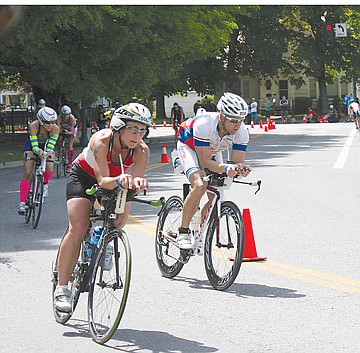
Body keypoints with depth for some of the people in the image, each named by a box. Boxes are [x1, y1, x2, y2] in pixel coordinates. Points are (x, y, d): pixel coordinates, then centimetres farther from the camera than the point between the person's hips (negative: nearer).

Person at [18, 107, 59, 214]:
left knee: (49, 169, -24)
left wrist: (50, 152, -53)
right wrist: (39, 151, -58)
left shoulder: (55, 129, -28)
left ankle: (44, 184, 11)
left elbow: (50, 146, -30)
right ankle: (22, 203, -10)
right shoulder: (34, 126, -34)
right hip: (31, 146, -2)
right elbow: (34, 146, -36)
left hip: (46, 146, 2)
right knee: (27, 173, -14)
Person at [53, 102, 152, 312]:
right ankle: (62, 288, -14)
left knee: (121, 216, -22)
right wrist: (118, 181, -64)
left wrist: (136, 182, -57)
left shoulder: (141, 151, -27)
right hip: (84, 177, -4)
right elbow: (102, 180, -43)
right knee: (77, 230, -18)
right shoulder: (101, 141, -36)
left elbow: (135, 179, -34)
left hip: (114, 180, 4)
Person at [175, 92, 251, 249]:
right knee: (200, 185, -30)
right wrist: (226, 167, -57)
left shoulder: (242, 132, -28)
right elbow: (205, 162, -40)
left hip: (212, 150, 5)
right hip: (189, 146, -5)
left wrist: (240, 169, -48)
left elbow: (237, 161, -24)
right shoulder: (204, 124, -41)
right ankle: (183, 233, -20)